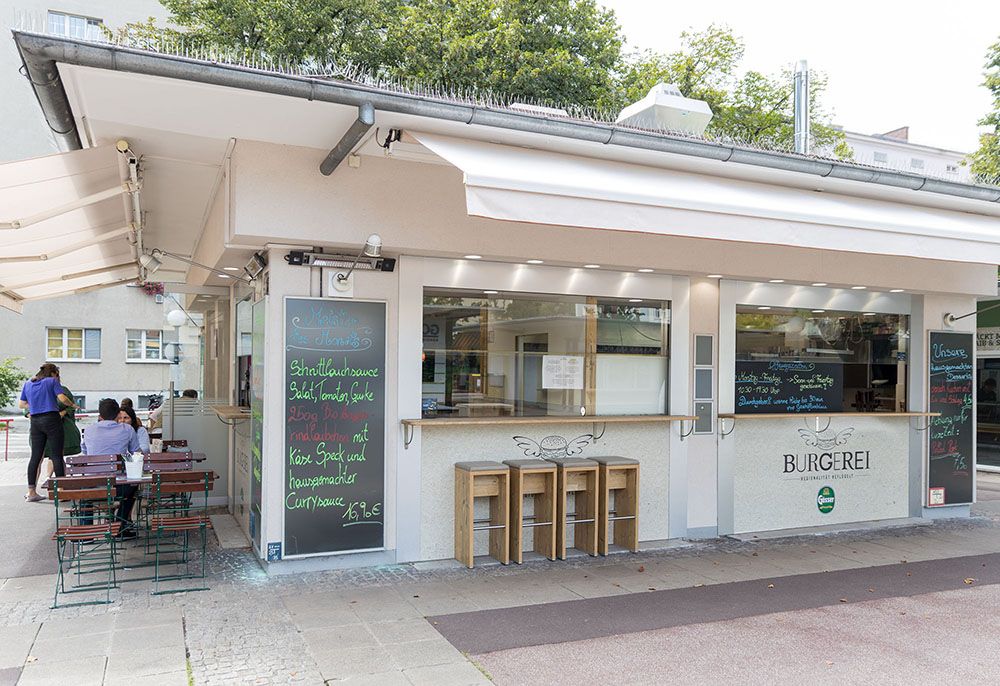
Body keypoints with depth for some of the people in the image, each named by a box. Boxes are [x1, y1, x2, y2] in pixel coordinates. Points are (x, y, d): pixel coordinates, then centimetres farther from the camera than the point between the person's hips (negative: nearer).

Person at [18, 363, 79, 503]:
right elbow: (63, 398, -10)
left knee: (35, 456, 7)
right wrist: (73, 405, 7)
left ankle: (31, 491, 7)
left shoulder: (28, 384, 15)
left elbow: (21, 404, 19)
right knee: (57, 456, -3)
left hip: (35, 422, 5)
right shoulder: (52, 381, 0)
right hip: (52, 420, -5)